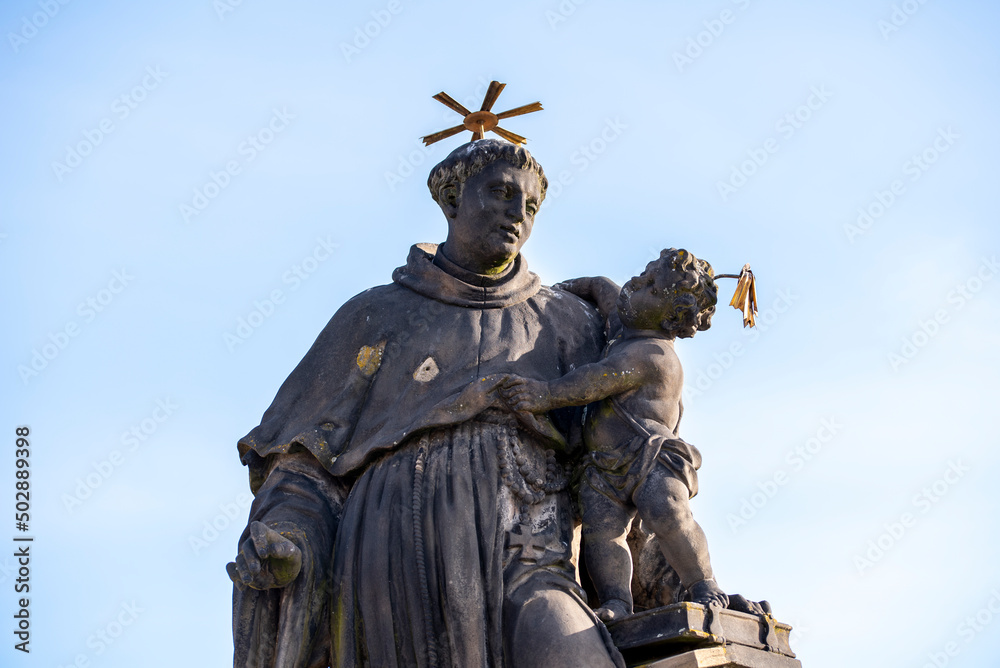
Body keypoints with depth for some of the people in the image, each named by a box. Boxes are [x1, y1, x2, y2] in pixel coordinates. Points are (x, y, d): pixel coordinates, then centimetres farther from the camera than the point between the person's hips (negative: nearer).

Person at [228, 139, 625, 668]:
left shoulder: (566, 323, 24)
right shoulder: (373, 317, 20)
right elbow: (305, 459, 15)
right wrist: (285, 536, -5)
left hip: (518, 565, 0)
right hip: (392, 579, 1)